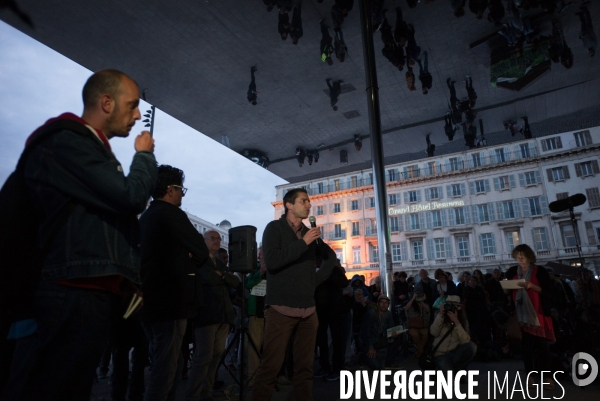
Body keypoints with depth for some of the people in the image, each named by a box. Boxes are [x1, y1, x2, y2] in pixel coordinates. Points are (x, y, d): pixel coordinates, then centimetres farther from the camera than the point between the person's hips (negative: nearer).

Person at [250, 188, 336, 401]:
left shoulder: (310, 233, 13)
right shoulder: (274, 228, -2)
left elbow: (330, 256, 25)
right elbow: (272, 261, -16)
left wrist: (317, 279, 13)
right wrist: (303, 242, -15)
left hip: (308, 309, 5)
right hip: (281, 308, -5)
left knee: (305, 366, 9)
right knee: (271, 366, -5)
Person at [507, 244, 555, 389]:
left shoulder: (539, 271, -1)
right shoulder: (512, 272, 8)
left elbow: (548, 292, -6)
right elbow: (507, 290, 12)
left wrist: (532, 286, -19)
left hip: (537, 312, -2)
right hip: (520, 313, 3)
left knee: (541, 343, -2)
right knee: (525, 343, 3)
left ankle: (547, 376, 7)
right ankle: (529, 375, 9)